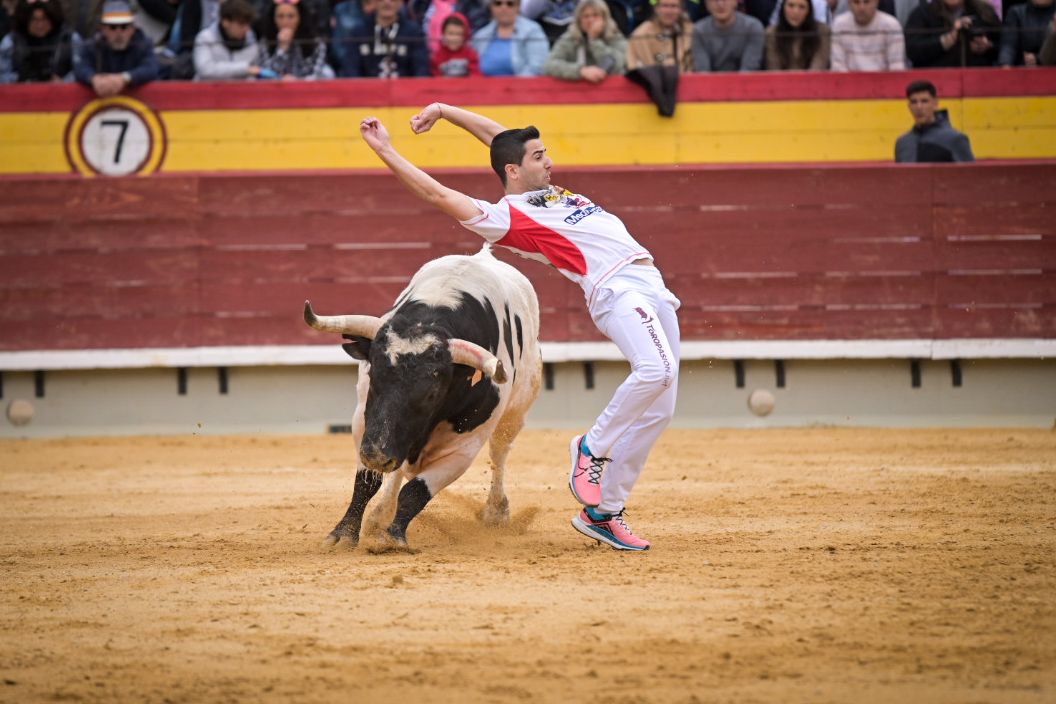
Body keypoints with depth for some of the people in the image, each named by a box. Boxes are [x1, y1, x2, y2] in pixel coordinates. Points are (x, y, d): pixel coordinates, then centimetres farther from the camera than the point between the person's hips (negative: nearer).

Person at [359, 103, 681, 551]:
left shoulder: (546, 192, 25)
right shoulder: (506, 216, 1)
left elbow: (501, 136, 33)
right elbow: (438, 194, -4)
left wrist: (443, 110, 30)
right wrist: (385, 151, -2)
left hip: (653, 291, 9)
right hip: (617, 290, -9)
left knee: (657, 410, 2)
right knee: (656, 369, -34)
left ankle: (602, 513, 8)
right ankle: (592, 448, -12)